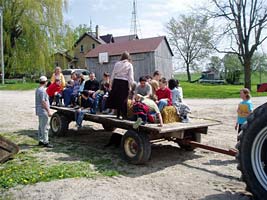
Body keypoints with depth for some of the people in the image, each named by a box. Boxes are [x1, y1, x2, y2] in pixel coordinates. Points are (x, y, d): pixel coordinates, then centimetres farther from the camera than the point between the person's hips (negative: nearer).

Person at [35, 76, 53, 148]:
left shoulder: (37, 90, 14)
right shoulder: (42, 90, -18)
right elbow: (43, 102, -22)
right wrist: (48, 111, -19)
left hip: (39, 111, 10)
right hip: (43, 111, -10)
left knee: (41, 126, 16)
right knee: (45, 127, -5)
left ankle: (40, 141, 23)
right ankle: (45, 142, -1)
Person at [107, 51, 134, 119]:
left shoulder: (117, 64, 6)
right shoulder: (129, 65, -1)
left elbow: (113, 75, 6)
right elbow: (130, 77, -5)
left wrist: (111, 84, 12)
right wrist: (130, 86, 0)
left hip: (116, 82, 3)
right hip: (124, 83, -3)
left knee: (117, 98, 12)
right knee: (123, 99, 3)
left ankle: (118, 115, 19)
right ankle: (124, 115, 5)